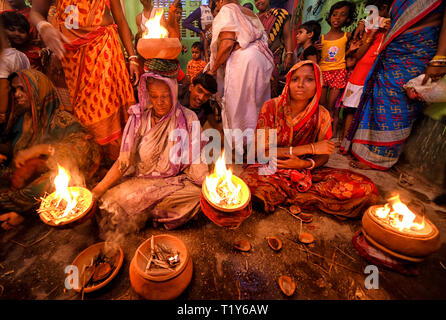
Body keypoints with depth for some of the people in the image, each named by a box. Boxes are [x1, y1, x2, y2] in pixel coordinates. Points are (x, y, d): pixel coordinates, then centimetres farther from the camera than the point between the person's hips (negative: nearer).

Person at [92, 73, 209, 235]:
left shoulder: (187, 119, -7)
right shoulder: (139, 117, -3)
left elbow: (197, 163, -7)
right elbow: (124, 160, -4)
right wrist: (96, 191, -10)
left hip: (174, 181, 0)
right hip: (140, 179, 1)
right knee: (109, 200, -24)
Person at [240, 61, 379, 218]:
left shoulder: (322, 115, -2)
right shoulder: (272, 107, -9)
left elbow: (324, 156, 6)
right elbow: (260, 151, -15)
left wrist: (305, 163, -19)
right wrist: (309, 148, -18)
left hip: (306, 171, 3)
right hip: (271, 169, -2)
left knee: (366, 189, -16)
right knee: (248, 182, -37)